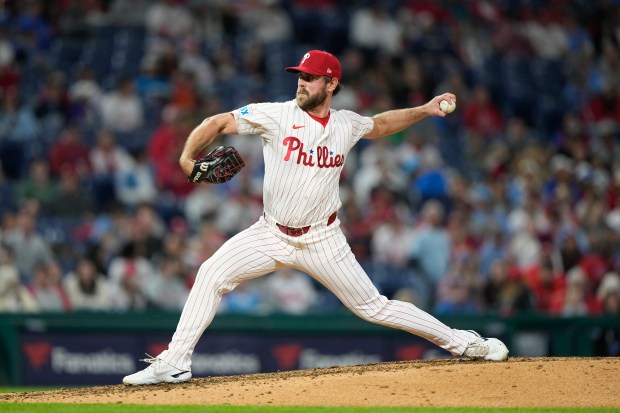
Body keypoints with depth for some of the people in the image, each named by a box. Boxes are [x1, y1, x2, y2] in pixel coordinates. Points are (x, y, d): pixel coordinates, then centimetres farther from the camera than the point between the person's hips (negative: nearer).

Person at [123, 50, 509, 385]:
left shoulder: (346, 124, -1)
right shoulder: (277, 115, -10)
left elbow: (379, 125, 22)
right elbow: (217, 123, -11)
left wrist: (423, 110, 13)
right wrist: (188, 158, -27)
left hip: (322, 241, 0)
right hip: (271, 234, 0)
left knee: (374, 307, 1)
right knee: (212, 274, -19)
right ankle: (174, 363, -14)